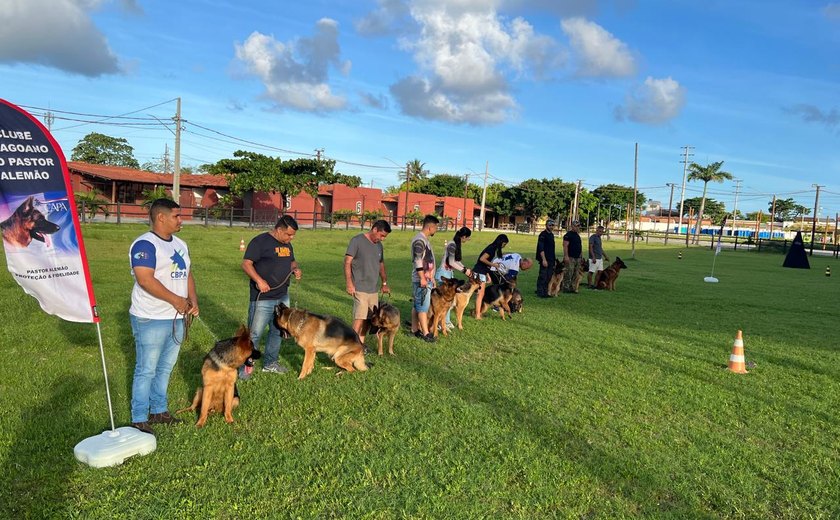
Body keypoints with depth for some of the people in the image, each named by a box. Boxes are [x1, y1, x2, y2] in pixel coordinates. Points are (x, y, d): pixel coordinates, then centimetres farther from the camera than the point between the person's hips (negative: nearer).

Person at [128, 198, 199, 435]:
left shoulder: (180, 244, 14)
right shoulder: (145, 244, -14)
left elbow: (187, 275, 18)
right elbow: (145, 279, -24)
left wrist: (193, 299, 2)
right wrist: (176, 300, -20)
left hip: (177, 318, 8)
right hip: (151, 320, -8)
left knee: (165, 368, 17)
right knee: (146, 371, 1)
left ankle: (159, 411, 31)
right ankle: (139, 420, 13)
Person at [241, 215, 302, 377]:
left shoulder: (287, 244, 12)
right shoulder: (260, 241, -12)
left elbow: (292, 261, 25)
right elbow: (246, 263, -16)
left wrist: (295, 269, 1)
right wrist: (259, 280, -28)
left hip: (283, 297, 8)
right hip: (263, 298, -8)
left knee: (278, 331, 16)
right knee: (255, 333, -2)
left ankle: (270, 363, 30)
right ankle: (244, 366, 10)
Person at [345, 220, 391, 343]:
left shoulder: (379, 245, 14)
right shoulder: (357, 241, -8)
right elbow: (347, 262, -11)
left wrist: (384, 283, 21)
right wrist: (349, 284, -17)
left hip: (374, 289, 7)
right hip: (360, 288, -7)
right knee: (359, 318, -11)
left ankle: (361, 344, 17)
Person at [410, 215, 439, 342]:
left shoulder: (424, 239, 16)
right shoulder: (419, 240, -15)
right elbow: (418, 261, -22)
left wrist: (431, 278, 22)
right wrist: (422, 278, -23)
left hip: (426, 278, 10)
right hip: (421, 279, -10)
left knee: (417, 305, 13)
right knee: (423, 306, -6)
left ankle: (415, 329, 19)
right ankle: (425, 333, -3)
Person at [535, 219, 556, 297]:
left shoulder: (551, 235, 16)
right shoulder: (543, 235, -11)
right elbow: (541, 248, -17)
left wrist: (553, 260, 20)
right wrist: (544, 259, -23)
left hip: (551, 260, 9)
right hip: (545, 260, -9)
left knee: (549, 277, 10)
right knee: (543, 277, -7)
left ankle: (545, 292, 17)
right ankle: (540, 293, -1)